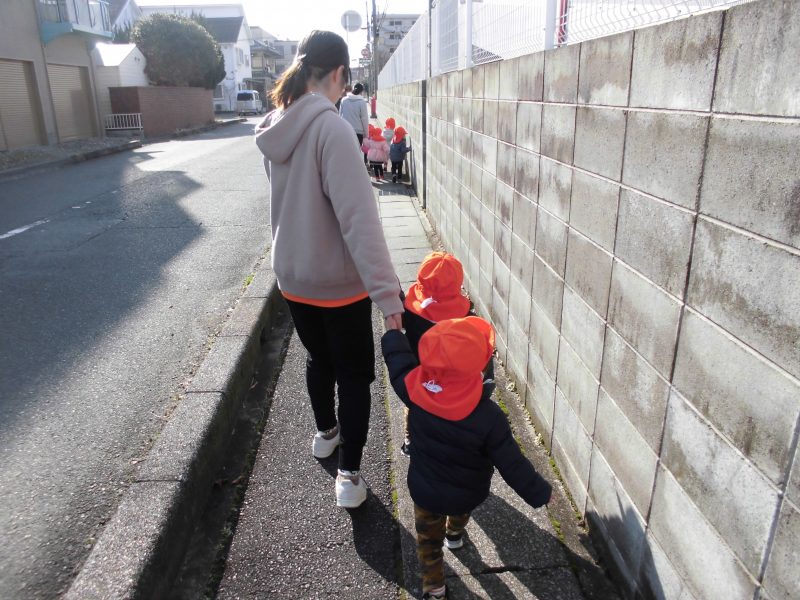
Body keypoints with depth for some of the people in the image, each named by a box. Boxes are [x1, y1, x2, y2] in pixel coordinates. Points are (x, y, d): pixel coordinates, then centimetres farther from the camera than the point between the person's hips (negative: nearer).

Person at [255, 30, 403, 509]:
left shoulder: (276, 128, 2)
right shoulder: (331, 127, -22)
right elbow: (359, 218, -28)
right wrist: (386, 291, -27)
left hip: (293, 276, 7)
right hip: (339, 282, -7)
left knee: (319, 359, 27)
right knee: (354, 375, 10)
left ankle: (326, 433, 48)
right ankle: (349, 476, 18)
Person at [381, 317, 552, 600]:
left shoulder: (413, 389, -30)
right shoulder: (488, 417, -35)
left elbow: (396, 353, -10)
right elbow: (513, 465, -25)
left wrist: (393, 330, 10)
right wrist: (540, 493, -8)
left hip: (424, 489, -1)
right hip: (468, 493, 1)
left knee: (428, 537, 25)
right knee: (460, 509, 37)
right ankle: (455, 534, 67)